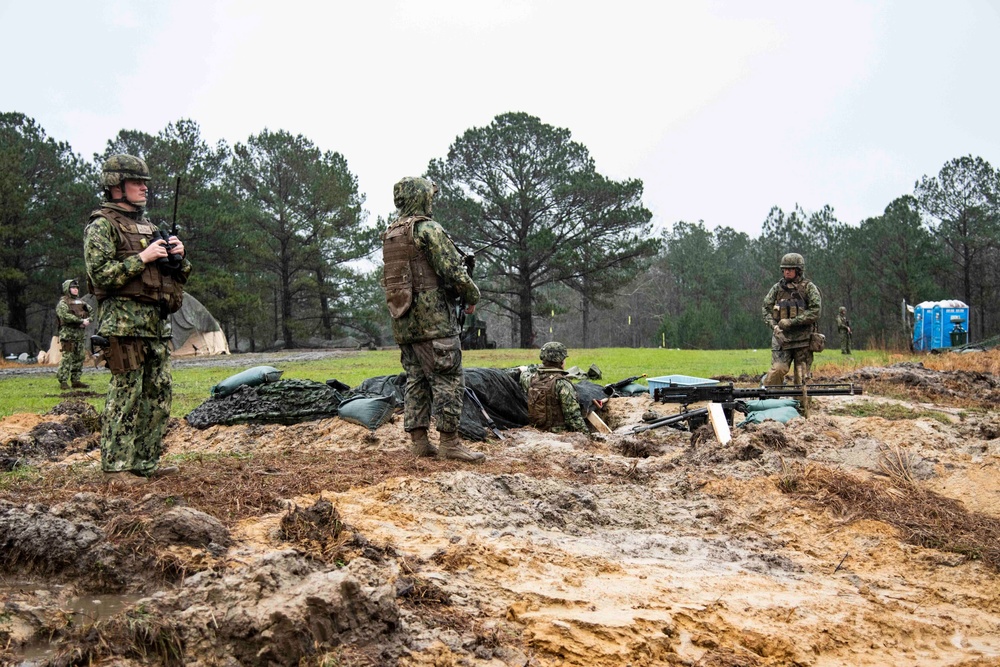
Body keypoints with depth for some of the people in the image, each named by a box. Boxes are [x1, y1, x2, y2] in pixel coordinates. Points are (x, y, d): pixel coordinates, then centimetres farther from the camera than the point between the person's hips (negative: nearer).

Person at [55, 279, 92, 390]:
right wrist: (81, 321, -20)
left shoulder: (81, 302, 19)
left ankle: (75, 381, 15)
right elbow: (66, 316, -19)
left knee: (79, 358, 8)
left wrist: (88, 320, -3)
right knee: (67, 358, -9)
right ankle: (63, 382, -6)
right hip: (68, 334, -7)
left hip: (79, 334, 7)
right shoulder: (62, 303, -4)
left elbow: (91, 312, 18)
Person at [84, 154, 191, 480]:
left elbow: (178, 278, 24)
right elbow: (101, 273, -15)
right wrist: (142, 258, -15)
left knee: (158, 394, 8)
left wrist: (178, 256, 4)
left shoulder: (149, 227, 21)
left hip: (157, 322, 8)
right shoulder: (102, 226, -2)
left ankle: (146, 462, 15)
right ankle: (115, 465, -2)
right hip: (125, 321, -8)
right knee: (126, 395, -8)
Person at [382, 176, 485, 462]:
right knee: (449, 380, -4)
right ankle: (450, 442, -4)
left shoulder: (389, 236, 15)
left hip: (403, 321, 8)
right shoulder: (428, 229, -11)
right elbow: (454, 270, -16)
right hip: (433, 319, -8)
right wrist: (472, 296, -1)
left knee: (416, 380, 11)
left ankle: (418, 441, 12)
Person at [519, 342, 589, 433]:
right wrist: (585, 433, -15)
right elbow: (573, 415, -20)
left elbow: (524, 377, 28)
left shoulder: (532, 379, 1)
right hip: (559, 432, -8)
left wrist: (524, 371, 50)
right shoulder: (562, 384, -19)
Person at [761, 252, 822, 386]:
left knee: (802, 376, 3)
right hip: (782, 337, 1)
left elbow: (815, 311, -10)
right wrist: (774, 326, -8)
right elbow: (766, 308, 10)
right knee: (778, 369, -15)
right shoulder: (777, 288, 8)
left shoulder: (809, 287, -1)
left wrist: (791, 322, -16)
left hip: (803, 339, -1)